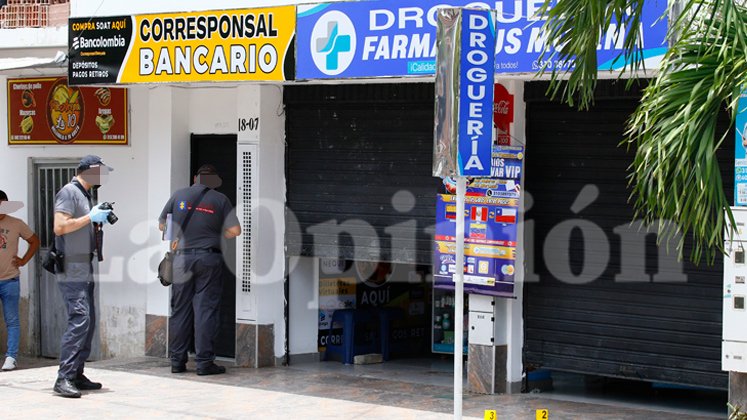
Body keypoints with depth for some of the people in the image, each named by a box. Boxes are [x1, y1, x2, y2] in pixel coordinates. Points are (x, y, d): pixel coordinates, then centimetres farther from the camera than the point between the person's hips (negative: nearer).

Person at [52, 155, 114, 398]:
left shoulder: (85, 195, 21)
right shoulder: (68, 192, -8)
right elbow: (60, 227, -18)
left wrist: (99, 222, 10)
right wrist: (90, 218, -14)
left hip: (84, 272, 10)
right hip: (72, 271, -10)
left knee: (88, 323, 9)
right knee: (79, 321, -17)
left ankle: (77, 376, 14)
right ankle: (64, 378, -18)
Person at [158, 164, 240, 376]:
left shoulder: (179, 195, 6)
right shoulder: (220, 199, 0)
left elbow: (162, 224, 10)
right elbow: (235, 230, -4)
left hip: (182, 257, 2)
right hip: (209, 257, -2)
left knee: (180, 309, 8)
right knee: (205, 309, 0)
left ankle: (177, 361, 11)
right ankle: (204, 362, -1)